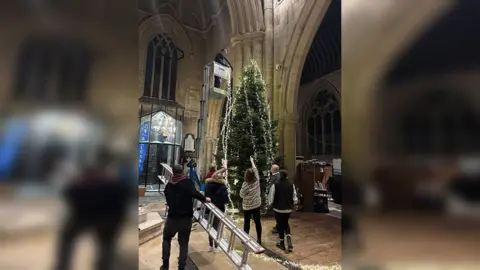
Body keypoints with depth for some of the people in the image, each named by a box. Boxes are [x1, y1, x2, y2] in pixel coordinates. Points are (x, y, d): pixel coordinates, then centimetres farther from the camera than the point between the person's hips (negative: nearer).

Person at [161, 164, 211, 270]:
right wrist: (205, 199, -11)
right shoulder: (188, 182, -7)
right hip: (186, 218, -2)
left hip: (172, 217, 3)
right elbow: (194, 193, -25)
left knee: (166, 239, 25)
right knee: (184, 244, 12)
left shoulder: (169, 185, 7)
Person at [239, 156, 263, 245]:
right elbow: (255, 169, 7)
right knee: (257, 222, 12)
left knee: (247, 222, 9)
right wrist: (252, 161, 19)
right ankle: (259, 239, 21)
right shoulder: (257, 181, -8)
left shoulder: (245, 184, -22)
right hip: (257, 205, 4)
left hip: (247, 206, -4)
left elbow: (242, 195, -13)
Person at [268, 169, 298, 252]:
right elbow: (294, 198, -2)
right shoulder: (291, 185, -6)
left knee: (280, 224, 14)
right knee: (286, 223, 23)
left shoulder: (275, 185, -15)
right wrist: (292, 205, 15)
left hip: (278, 209, -3)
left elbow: (271, 198, -11)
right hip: (288, 209, 3)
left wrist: (271, 204, 9)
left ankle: (281, 242, 25)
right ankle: (288, 237, 2)